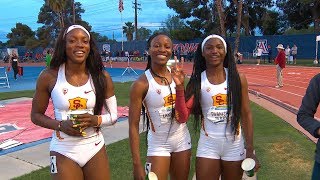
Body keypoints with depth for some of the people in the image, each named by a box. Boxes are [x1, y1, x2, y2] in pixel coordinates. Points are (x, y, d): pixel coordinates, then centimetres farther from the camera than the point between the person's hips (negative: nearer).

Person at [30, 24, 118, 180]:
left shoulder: (102, 77, -5)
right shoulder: (49, 76, -9)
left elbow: (113, 116, 2)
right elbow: (36, 115, 1)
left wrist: (97, 120, -18)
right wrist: (60, 125, -16)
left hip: (95, 149, 2)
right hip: (63, 152, -2)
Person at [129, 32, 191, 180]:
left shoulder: (176, 75, -3)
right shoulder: (141, 84, -17)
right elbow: (133, 125, -15)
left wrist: (180, 86, -13)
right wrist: (137, 164, -17)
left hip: (182, 140, 5)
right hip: (158, 145, -5)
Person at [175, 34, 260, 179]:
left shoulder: (238, 79, -4)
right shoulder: (197, 81, -6)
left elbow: (246, 115, -1)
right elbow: (182, 117, -10)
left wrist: (250, 150, -2)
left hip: (235, 145, 1)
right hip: (208, 145, -1)